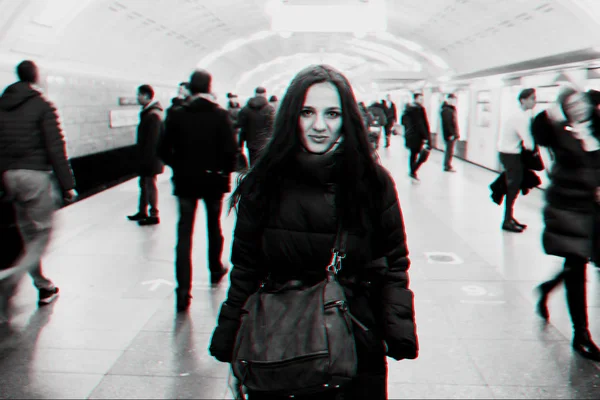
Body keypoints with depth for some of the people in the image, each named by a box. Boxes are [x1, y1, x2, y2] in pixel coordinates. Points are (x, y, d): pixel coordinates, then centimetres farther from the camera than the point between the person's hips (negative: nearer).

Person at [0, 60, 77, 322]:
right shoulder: (42, 106, -7)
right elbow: (55, 148, -11)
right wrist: (67, 185, -8)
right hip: (37, 175, -6)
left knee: (28, 236, 16)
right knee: (40, 235, 1)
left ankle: (44, 287, 26)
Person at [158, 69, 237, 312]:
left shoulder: (177, 115, -5)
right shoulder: (220, 115, -8)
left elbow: (164, 150, -6)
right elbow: (230, 150, -14)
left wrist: (179, 167, 10)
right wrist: (225, 171, 3)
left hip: (186, 181, 0)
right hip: (213, 180, 1)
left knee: (184, 234, 0)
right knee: (214, 227, 22)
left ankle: (183, 292, -7)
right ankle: (215, 270, 41)